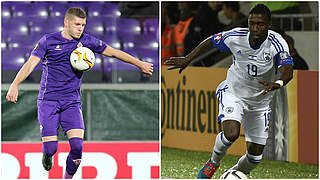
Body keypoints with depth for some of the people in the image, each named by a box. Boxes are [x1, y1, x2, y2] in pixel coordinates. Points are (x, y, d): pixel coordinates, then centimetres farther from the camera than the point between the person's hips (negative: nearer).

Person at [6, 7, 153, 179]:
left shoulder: (86, 41, 3)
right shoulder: (48, 41, -4)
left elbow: (113, 52, 11)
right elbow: (31, 63, -12)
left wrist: (140, 64, 14)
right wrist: (15, 85, -27)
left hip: (72, 102, 2)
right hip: (48, 101, -2)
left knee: (77, 145, -16)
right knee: (50, 148, -11)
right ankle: (47, 155, 27)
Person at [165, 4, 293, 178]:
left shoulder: (276, 43, -24)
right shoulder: (236, 37, -19)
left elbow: (287, 71, -38)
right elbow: (210, 41, 1)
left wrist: (277, 83, -59)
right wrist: (187, 59, 3)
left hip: (260, 103, 1)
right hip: (233, 93, -1)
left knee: (255, 155, 3)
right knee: (231, 134, -29)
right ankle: (213, 162, 2)